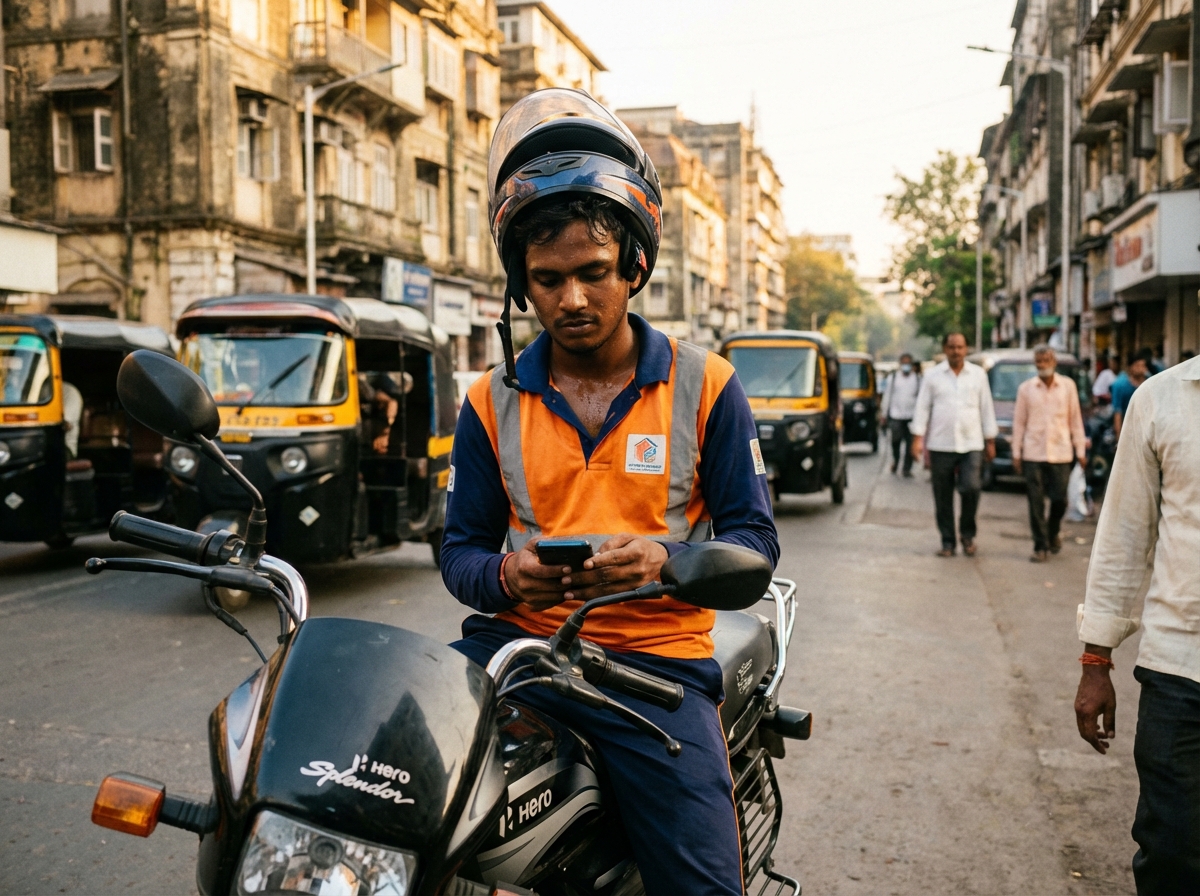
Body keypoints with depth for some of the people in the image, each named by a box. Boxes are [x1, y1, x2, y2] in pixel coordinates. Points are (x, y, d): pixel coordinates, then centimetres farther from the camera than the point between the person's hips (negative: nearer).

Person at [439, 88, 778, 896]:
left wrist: (664, 560, -18)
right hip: (517, 641, 2)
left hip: (656, 656, -2)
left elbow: (754, 540, 3)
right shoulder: (492, 403, 9)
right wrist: (507, 576, -14)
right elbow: (461, 549, 10)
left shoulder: (705, 387, 4)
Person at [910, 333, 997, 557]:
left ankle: (967, 533, 8)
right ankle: (947, 541, 15)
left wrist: (990, 441, 8)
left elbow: (987, 409, 10)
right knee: (943, 497, 4)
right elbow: (922, 408, 3)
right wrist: (918, 438, -5)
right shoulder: (934, 375, 5)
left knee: (971, 488, -15)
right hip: (940, 445, 0)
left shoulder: (978, 374, 7)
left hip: (971, 444, 0)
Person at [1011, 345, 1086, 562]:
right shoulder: (1026, 388, 4)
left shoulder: (1068, 386, 4)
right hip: (1033, 453, 0)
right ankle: (1041, 546, 8)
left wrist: (1080, 450, 4)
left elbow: (1075, 419, 7)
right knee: (1036, 502, -1)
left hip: (1060, 452, 0)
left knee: (1059, 499, 2)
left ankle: (1053, 533, 30)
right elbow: (1019, 422, 5)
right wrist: (1016, 453, 3)